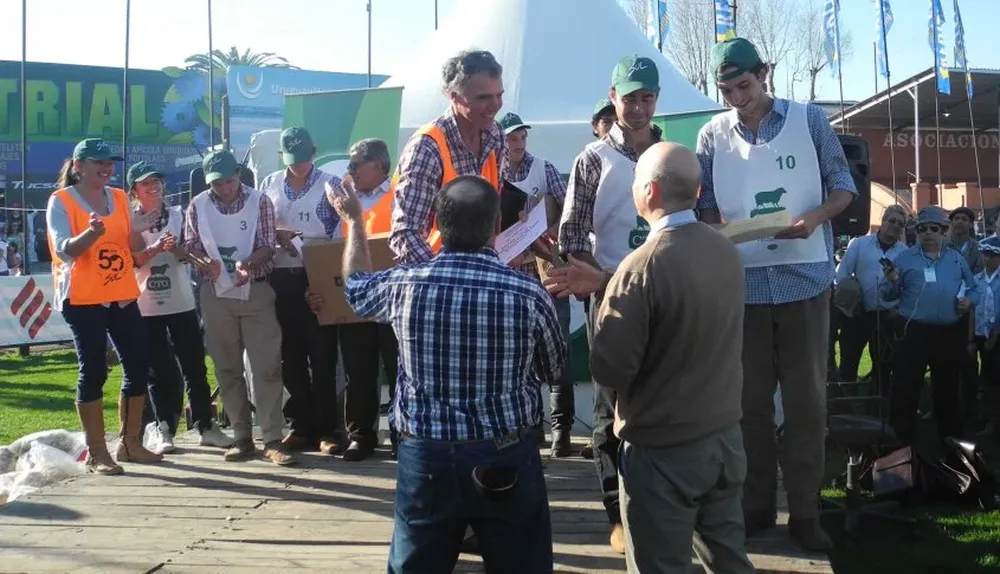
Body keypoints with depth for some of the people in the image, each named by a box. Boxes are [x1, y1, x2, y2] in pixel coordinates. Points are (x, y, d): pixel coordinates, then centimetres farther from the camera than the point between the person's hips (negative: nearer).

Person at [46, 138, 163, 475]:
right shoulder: (61, 200, -6)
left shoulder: (119, 198, 10)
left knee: (138, 364, 6)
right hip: (82, 298, -6)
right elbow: (64, 250, -17)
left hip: (122, 294, 6)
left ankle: (130, 442, 19)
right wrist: (91, 232, -35)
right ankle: (96, 452, 2)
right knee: (93, 370, -5)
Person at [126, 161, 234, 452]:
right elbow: (131, 260, -10)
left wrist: (178, 249, -17)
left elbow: (192, 255, 5)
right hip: (146, 307, -2)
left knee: (195, 367, 3)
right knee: (158, 371, 5)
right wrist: (156, 248, -27)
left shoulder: (178, 215, 7)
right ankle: (164, 428, 13)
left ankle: (205, 426, 10)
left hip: (181, 303, 2)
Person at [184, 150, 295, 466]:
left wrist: (246, 264, -25)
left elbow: (268, 247, -5)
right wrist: (204, 262, -19)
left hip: (256, 291, -2)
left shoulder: (260, 201, -2)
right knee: (227, 369, 6)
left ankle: (272, 440, -4)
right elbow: (191, 245, 4)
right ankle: (242, 438, 15)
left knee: (267, 367, -6)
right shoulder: (198, 205, 2)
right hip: (216, 294, 2)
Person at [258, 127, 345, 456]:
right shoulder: (269, 185, 11)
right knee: (291, 356, 7)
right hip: (282, 278, 4)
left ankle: (327, 429, 4)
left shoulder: (330, 184, 1)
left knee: (322, 355, -2)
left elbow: (342, 229, -3)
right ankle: (300, 426, 16)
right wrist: (276, 234, -6)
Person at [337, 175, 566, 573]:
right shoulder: (529, 294, -14)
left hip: (426, 457, 1)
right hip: (508, 459, -1)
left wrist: (354, 221, 32)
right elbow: (554, 371, 5)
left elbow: (358, 289, 17)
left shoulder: (404, 285, -9)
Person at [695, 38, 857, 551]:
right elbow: (705, 207, 7)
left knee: (806, 399, 3)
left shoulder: (809, 120, -1)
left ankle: (804, 511, 13)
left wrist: (815, 218, -17)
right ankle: (756, 505, 22)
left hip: (803, 278, -1)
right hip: (742, 282, 2)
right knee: (750, 399, 9)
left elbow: (843, 186, 2)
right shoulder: (712, 135, 3)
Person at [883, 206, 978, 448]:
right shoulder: (904, 258, 2)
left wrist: (969, 300, -4)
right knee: (906, 389, -4)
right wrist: (891, 282, -21)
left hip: (951, 334, 3)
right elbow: (889, 295, 1)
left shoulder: (957, 259, 12)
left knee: (948, 388, 14)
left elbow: (974, 289, 18)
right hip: (915, 332, -3)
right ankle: (901, 443, 3)